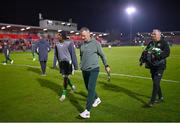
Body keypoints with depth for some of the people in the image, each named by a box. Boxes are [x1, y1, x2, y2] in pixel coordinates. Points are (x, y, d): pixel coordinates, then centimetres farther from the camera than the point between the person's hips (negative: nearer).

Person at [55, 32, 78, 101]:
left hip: (67, 62, -6)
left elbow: (73, 54, -10)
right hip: (61, 62, 6)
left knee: (65, 78, -3)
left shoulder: (69, 43, -13)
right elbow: (56, 54, 12)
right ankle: (72, 87, 39)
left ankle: (64, 94, 8)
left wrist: (75, 65, -9)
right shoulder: (57, 44, 3)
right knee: (65, 77, 14)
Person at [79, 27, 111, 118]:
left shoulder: (95, 43, -7)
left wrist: (106, 66, 3)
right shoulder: (82, 45, 5)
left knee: (91, 89, -11)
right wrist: (81, 65, 13)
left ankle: (87, 111, -7)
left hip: (93, 69, -6)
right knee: (88, 88, 15)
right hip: (84, 70, 6)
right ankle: (97, 99, 42)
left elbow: (102, 55, 0)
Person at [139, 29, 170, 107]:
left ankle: (152, 100, -1)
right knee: (155, 82, 15)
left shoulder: (163, 43, -7)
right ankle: (161, 97, 33)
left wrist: (157, 56, -31)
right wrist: (142, 59, -5)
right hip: (152, 66, 7)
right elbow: (145, 52, 13)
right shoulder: (150, 43, 12)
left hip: (159, 66, -7)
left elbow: (167, 53, -20)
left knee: (156, 83, -9)